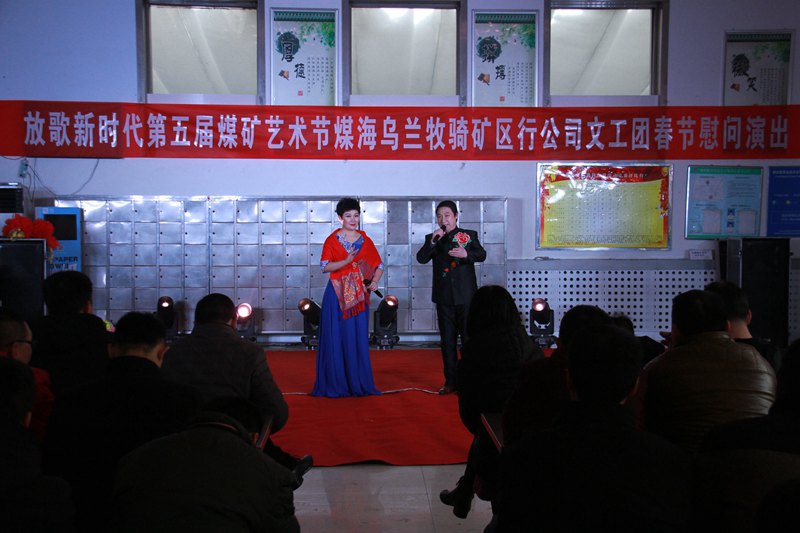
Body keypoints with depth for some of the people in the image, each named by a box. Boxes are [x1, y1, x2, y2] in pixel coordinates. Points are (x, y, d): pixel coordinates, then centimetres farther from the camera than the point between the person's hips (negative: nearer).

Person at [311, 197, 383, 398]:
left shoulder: (365, 240, 10)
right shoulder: (332, 239, 2)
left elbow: (379, 265, 11)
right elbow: (325, 266, -7)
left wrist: (374, 281, -8)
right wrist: (346, 261, -20)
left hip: (359, 295, 3)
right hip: (337, 294, -2)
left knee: (359, 338, 4)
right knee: (336, 338, 0)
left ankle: (359, 383, 14)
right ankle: (334, 384, 8)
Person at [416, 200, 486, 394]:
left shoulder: (469, 235, 3)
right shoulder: (432, 238, 7)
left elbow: (482, 254, -10)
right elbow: (421, 258, -6)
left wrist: (466, 253, -28)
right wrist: (433, 242, -20)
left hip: (466, 296, -2)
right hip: (444, 297, 2)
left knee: (470, 338, 0)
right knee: (447, 341, 8)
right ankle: (451, 381, 16)